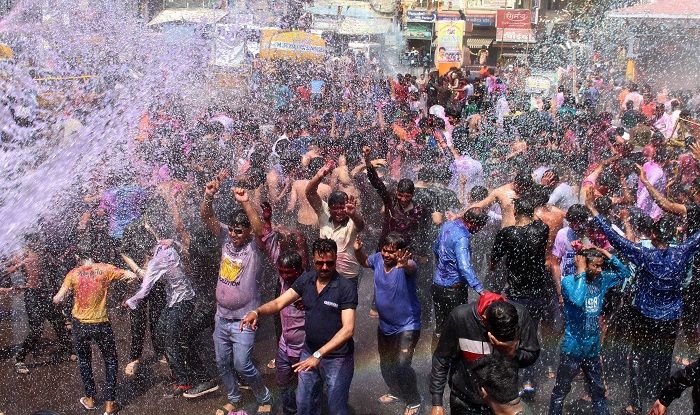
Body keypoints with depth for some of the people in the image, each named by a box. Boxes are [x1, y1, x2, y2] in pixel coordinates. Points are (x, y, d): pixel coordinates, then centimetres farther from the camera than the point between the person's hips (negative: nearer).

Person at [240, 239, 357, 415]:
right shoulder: (306, 279, -2)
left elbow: (348, 329, -25)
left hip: (337, 358, -5)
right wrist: (257, 311, -26)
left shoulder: (346, 288, -19)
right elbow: (279, 302, -5)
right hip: (309, 352, 5)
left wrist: (319, 354, -32)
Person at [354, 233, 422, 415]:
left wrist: (404, 264, -74)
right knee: (385, 364, 22)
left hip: (407, 326, -7)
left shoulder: (405, 265, -27)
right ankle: (395, 392, 50)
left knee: (401, 366, -14)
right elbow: (364, 262, 10)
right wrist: (358, 251, -12)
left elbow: (411, 267, -51)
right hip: (384, 324, 7)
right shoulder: (378, 258, -10)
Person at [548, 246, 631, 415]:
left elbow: (625, 273, 9)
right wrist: (581, 272, -29)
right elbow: (578, 300, -37)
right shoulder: (569, 281, -19)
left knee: (598, 390, 22)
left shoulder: (601, 279, 0)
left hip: (593, 348, 6)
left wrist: (608, 255, -6)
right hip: (573, 348, -5)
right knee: (561, 391, 10)